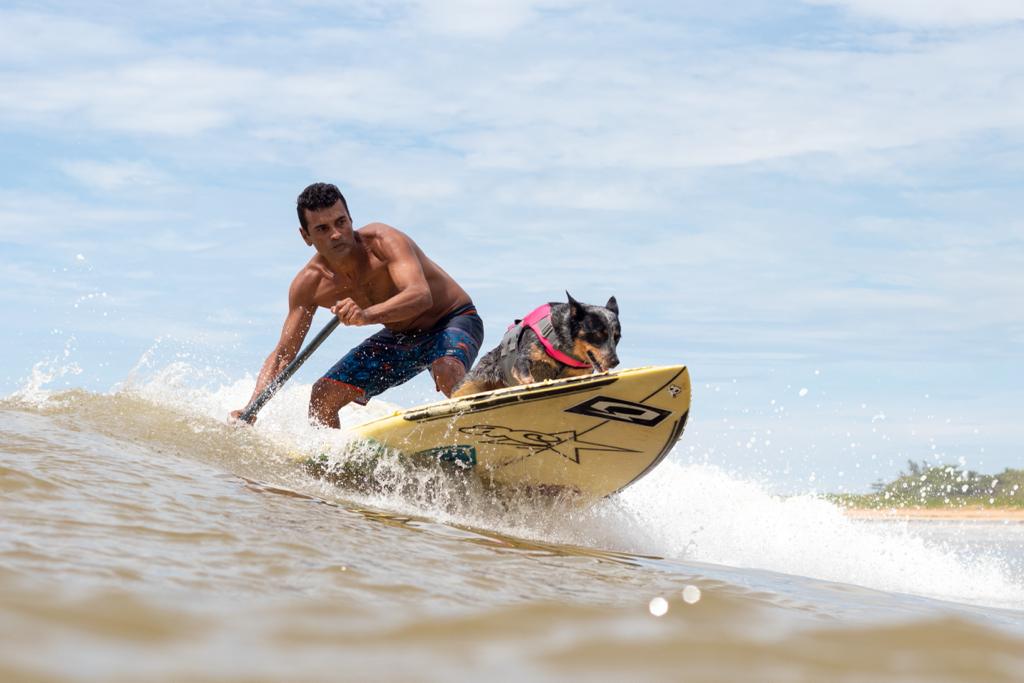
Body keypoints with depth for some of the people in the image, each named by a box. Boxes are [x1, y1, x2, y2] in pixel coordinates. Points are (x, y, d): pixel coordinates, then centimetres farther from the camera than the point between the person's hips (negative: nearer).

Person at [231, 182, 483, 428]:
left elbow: (421, 295, -45)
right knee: (323, 396, -4)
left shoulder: (383, 241, -29)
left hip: (455, 320, -6)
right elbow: (283, 355, -8)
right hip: (400, 336, 6)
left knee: (447, 371, -39)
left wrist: (367, 315, -63)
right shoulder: (308, 285, -13)